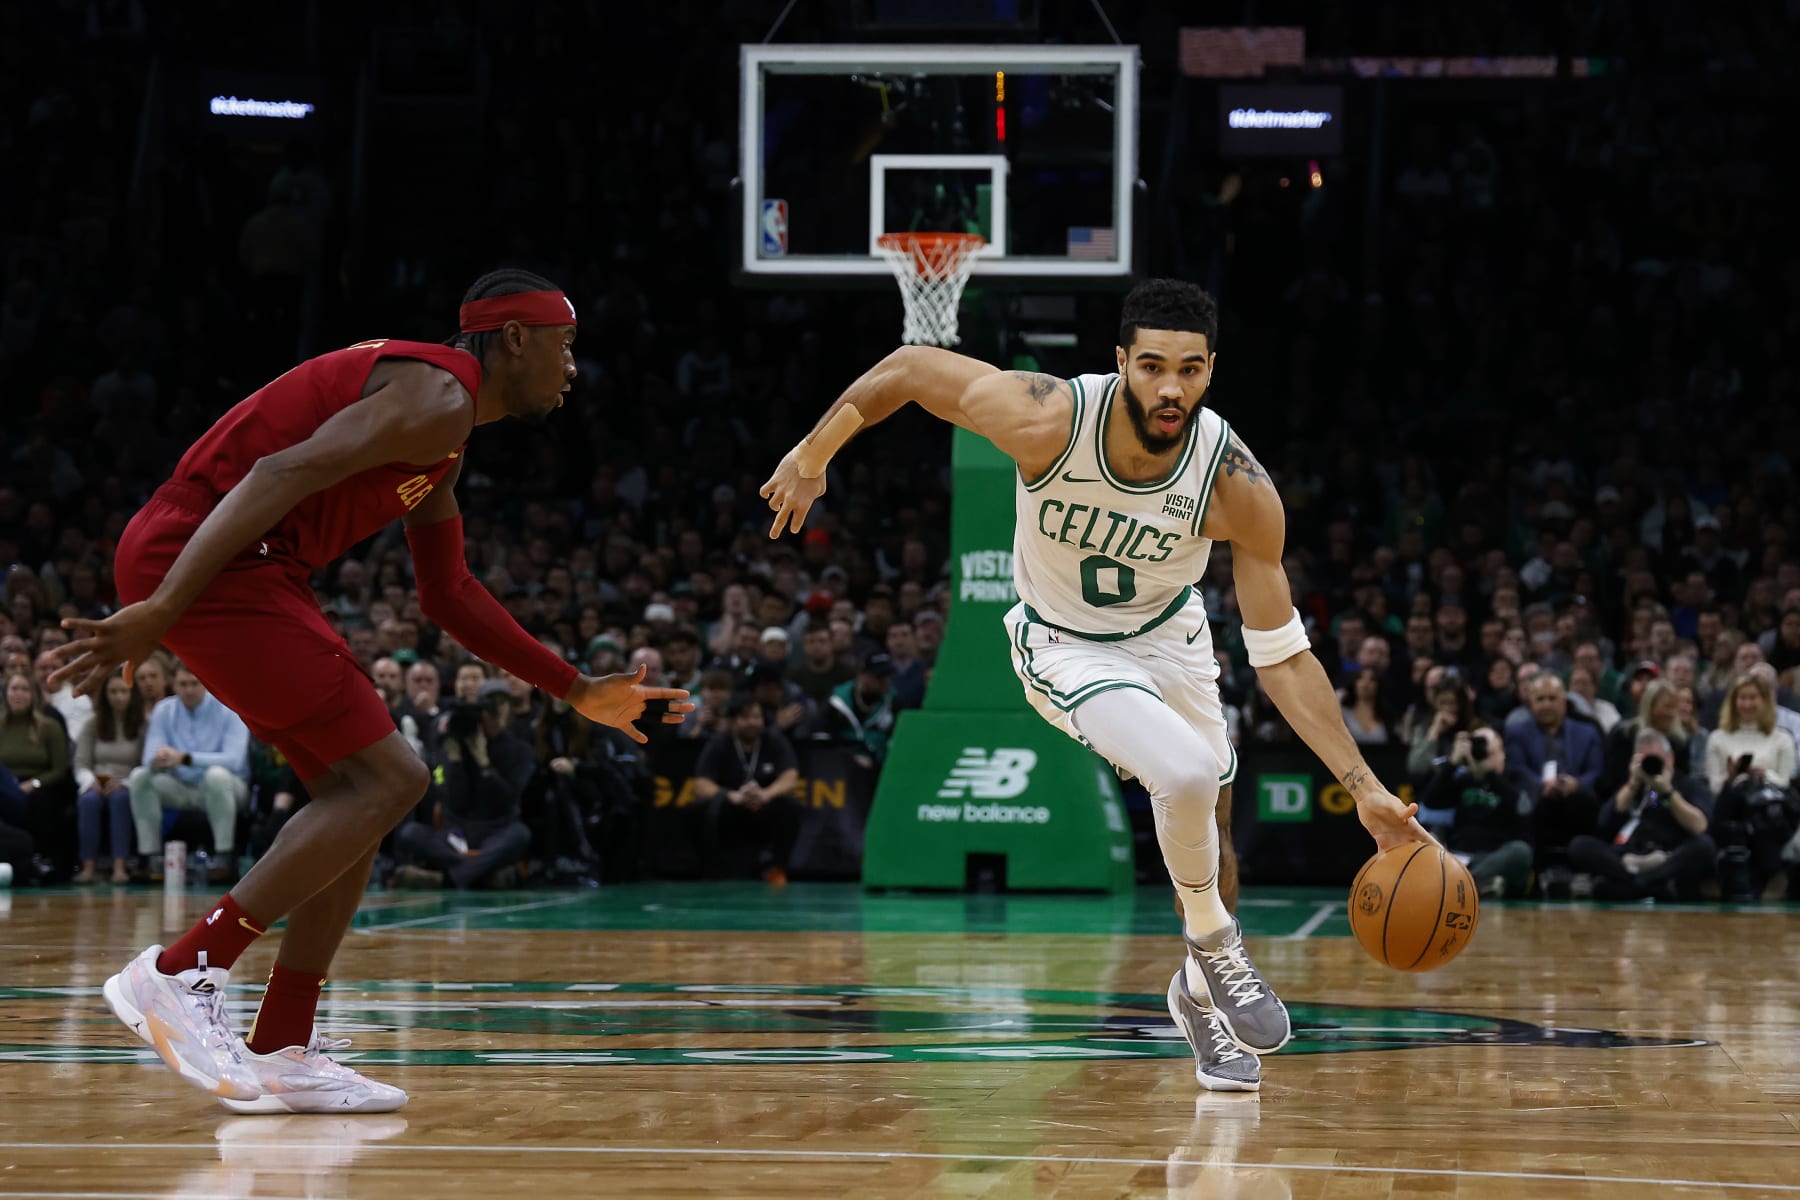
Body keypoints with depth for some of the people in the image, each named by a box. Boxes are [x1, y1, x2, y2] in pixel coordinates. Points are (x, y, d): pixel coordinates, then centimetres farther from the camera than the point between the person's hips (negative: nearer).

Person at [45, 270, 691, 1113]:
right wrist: (161, 610, -30)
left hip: (247, 572, 11)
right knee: (385, 782, -10)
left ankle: (279, 1054, 13)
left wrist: (577, 690, 36)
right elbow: (282, 473, -23)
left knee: (361, 791, 14)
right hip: (200, 562, -11)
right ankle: (182, 973, -15)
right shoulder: (438, 397, -10)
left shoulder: (443, 436, 24)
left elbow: (450, 595, 35)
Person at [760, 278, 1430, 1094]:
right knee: (1186, 773, -28)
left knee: (1209, 828, 13)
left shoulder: (1237, 486, -28)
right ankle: (1213, 946, 0)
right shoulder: (1048, 419, -34)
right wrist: (813, 456, -6)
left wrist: (1363, 785, -29)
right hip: (1065, 646, -3)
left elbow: (1282, 656, -22)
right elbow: (907, 368, -18)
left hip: (1167, 634, 3)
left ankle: (1202, 994, 43)